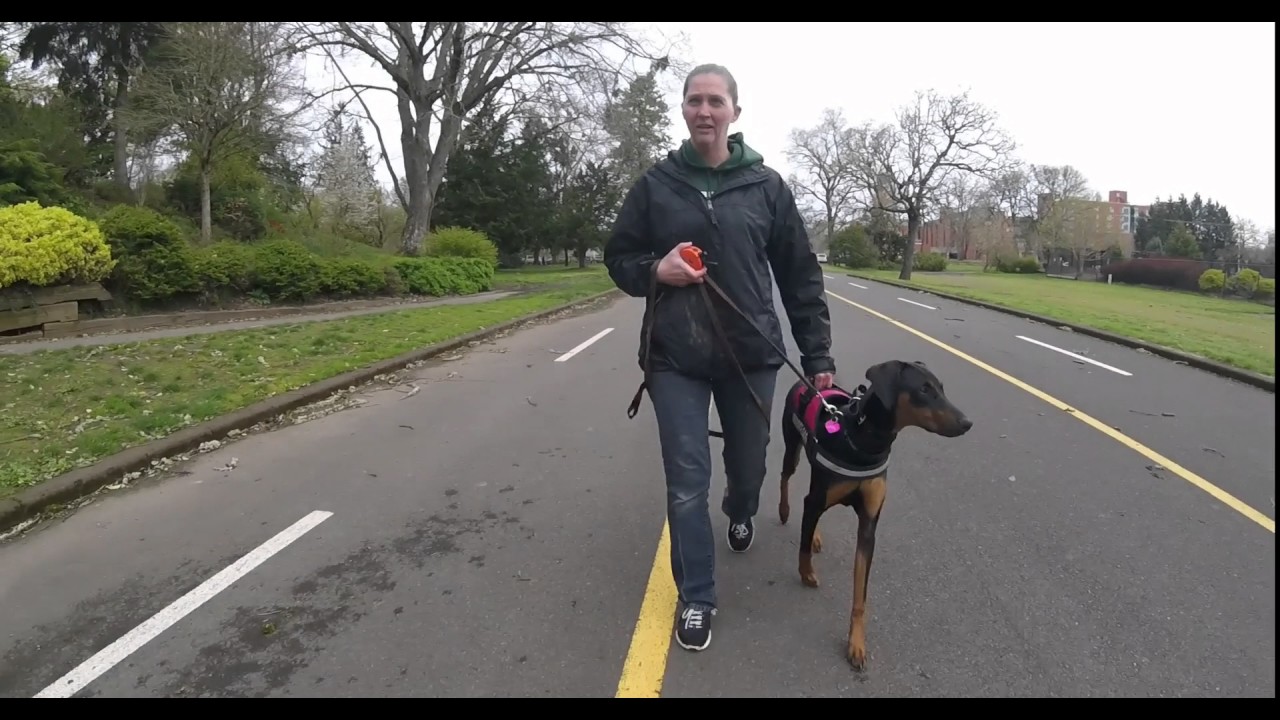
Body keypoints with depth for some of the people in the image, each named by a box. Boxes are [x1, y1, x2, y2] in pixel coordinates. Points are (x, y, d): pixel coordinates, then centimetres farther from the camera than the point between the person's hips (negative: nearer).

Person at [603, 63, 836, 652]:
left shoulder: (766, 185, 1)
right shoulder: (656, 184, 1)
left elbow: (800, 276, 3)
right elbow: (618, 258, 9)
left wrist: (817, 355, 0)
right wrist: (655, 270, -14)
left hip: (750, 355, 1)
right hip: (675, 358, -1)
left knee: (748, 464, 17)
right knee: (687, 482, -1)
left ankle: (741, 511, 54)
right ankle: (695, 598, 16)